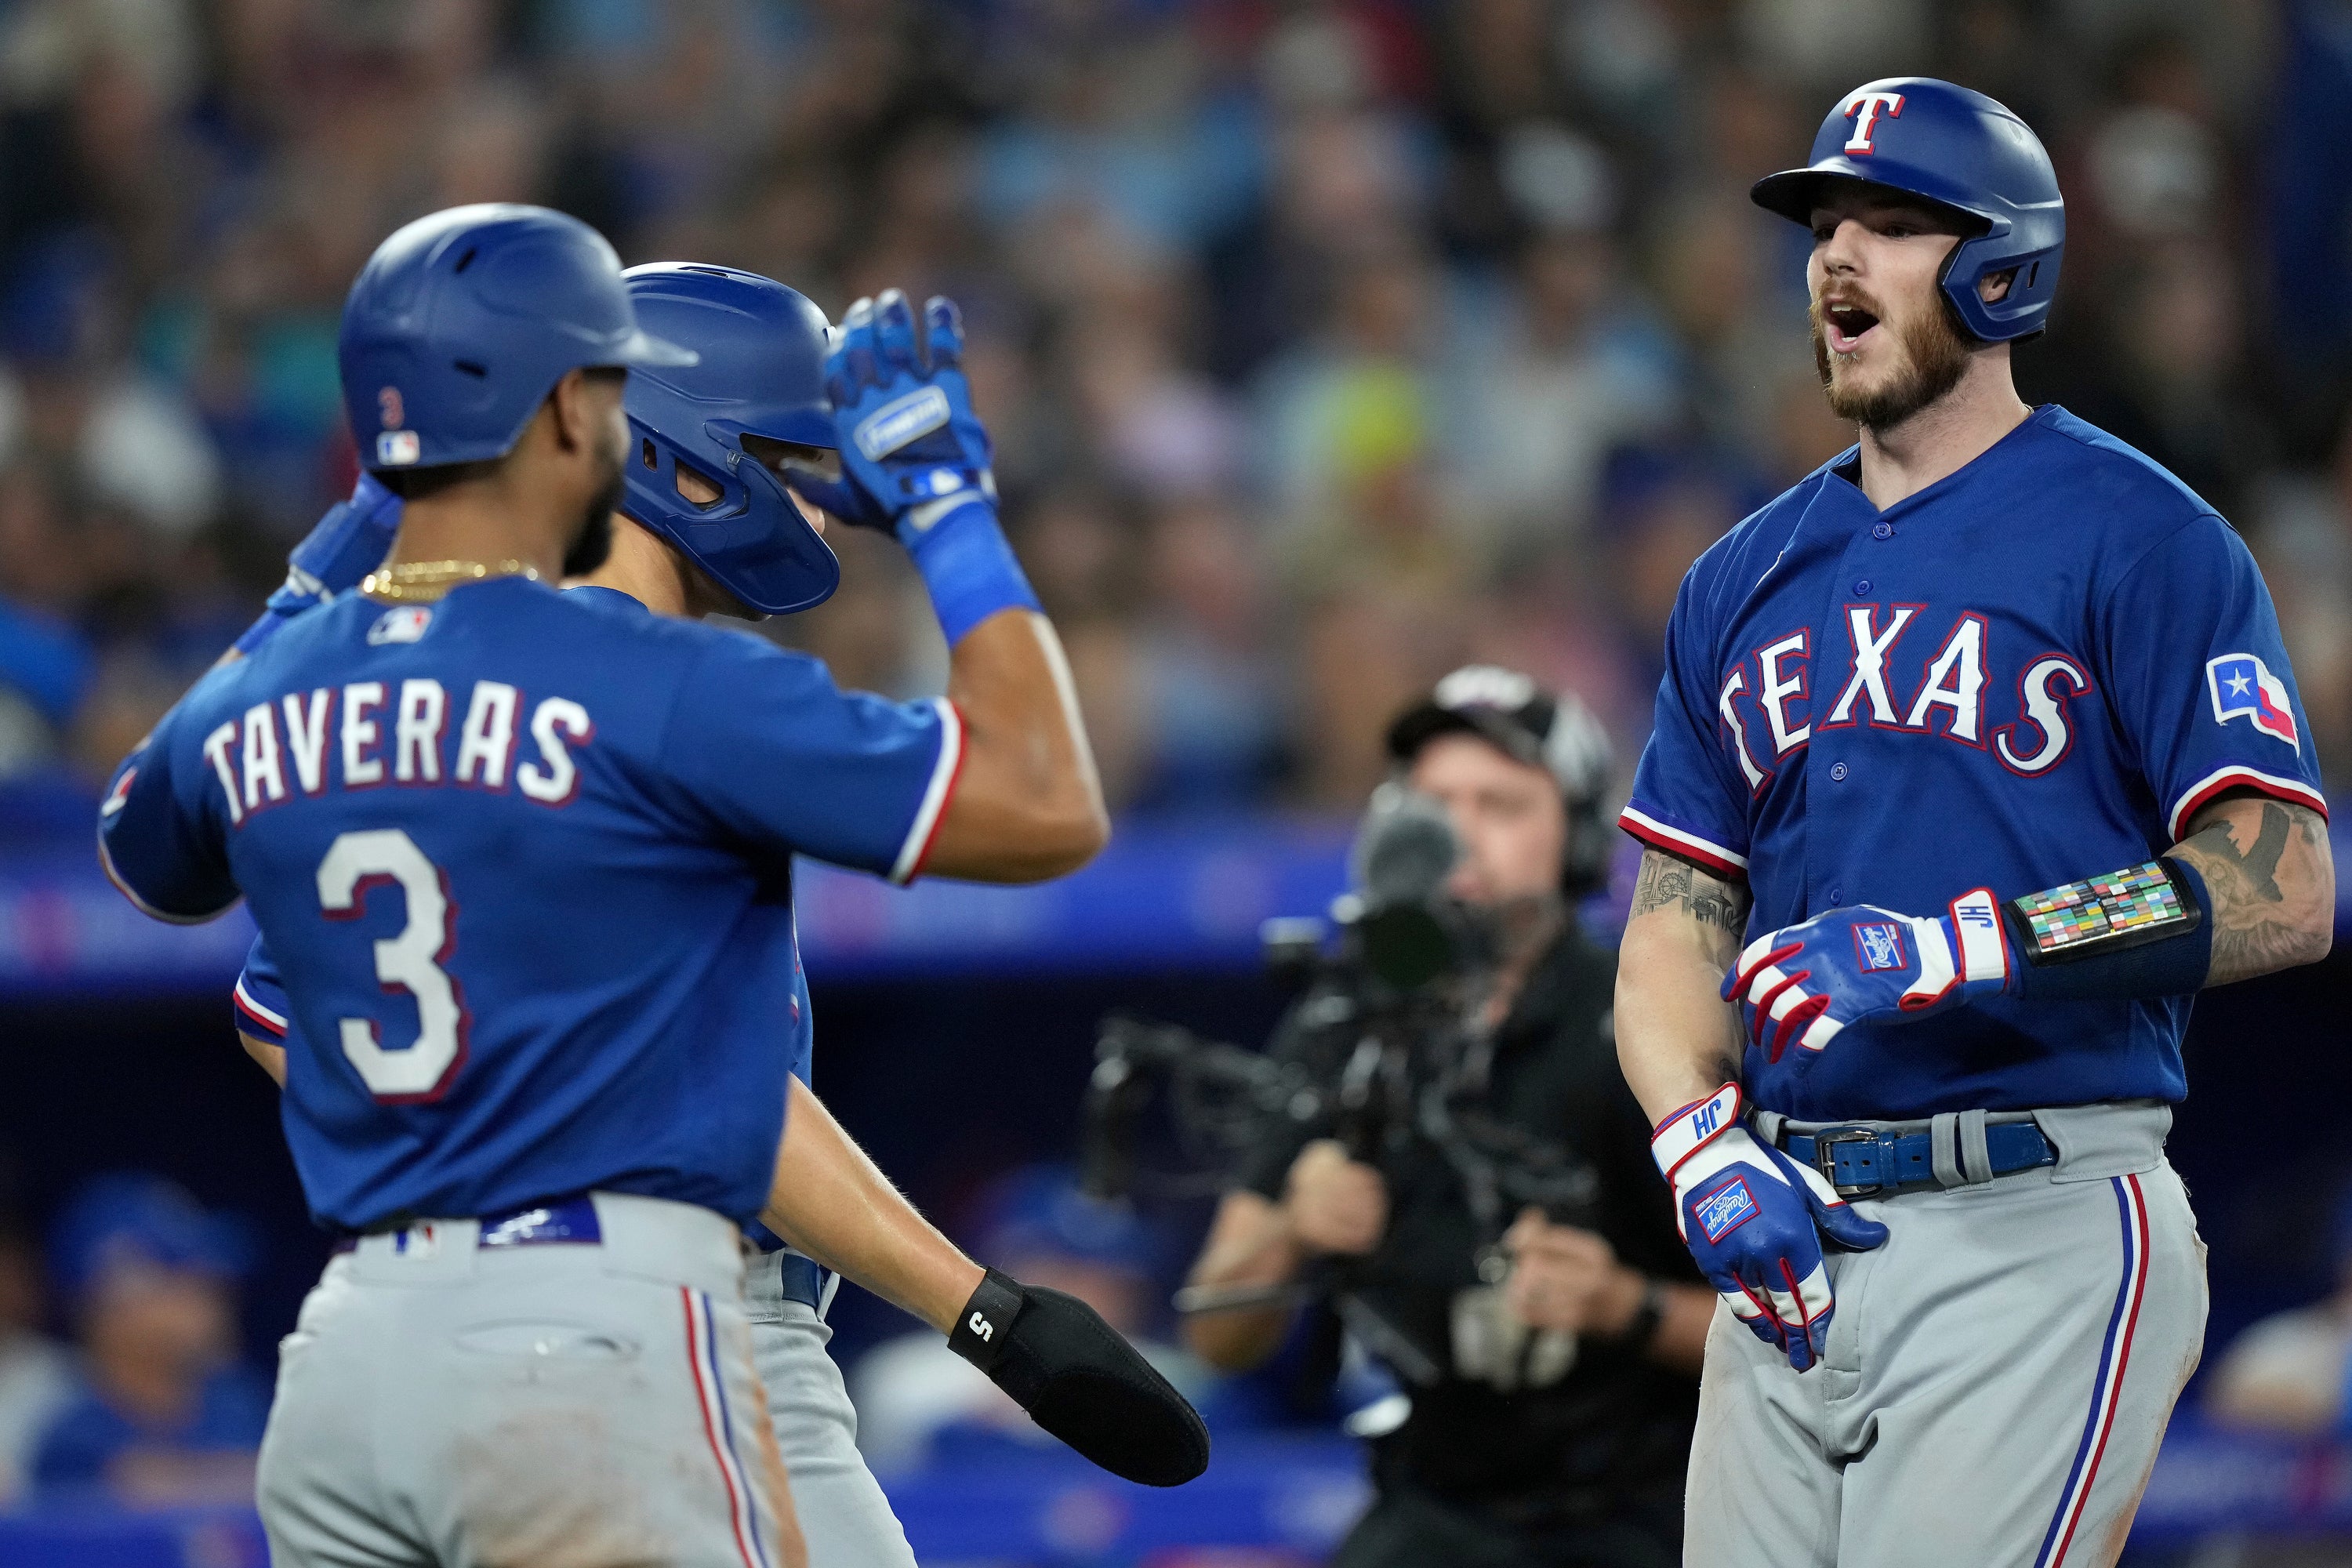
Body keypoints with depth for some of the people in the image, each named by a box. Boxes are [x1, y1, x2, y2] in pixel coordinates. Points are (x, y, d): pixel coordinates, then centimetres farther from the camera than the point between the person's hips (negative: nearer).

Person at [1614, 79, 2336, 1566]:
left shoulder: (2135, 537, -2)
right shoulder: (1747, 578, 17)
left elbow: (2285, 894, -11)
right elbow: (1677, 926, 15)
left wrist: (1963, 946, -21)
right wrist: (1705, 1148, -5)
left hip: (2039, 1235, -6)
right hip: (1793, 1241, 6)